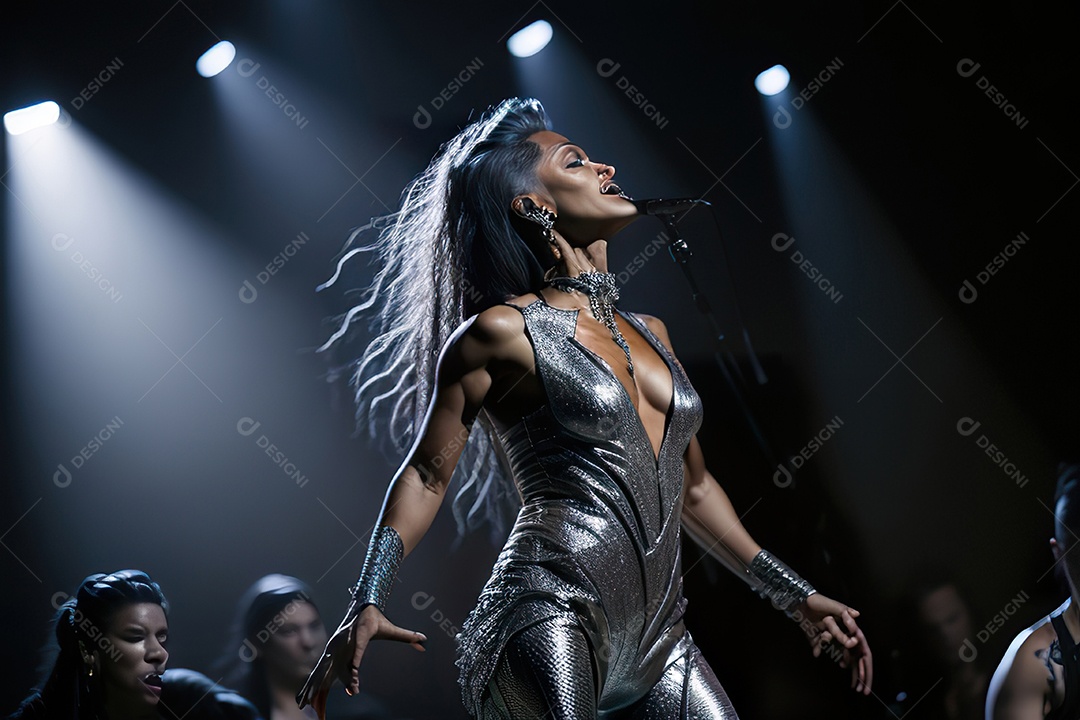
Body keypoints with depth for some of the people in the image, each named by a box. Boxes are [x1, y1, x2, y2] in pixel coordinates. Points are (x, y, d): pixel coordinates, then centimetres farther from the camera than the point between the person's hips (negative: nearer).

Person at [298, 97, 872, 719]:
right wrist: (367, 605, -8)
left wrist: (798, 597, 29)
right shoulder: (503, 332, 1)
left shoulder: (649, 334, 20)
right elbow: (426, 475, 3)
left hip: (658, 640, 7)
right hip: (551, 615, -6)